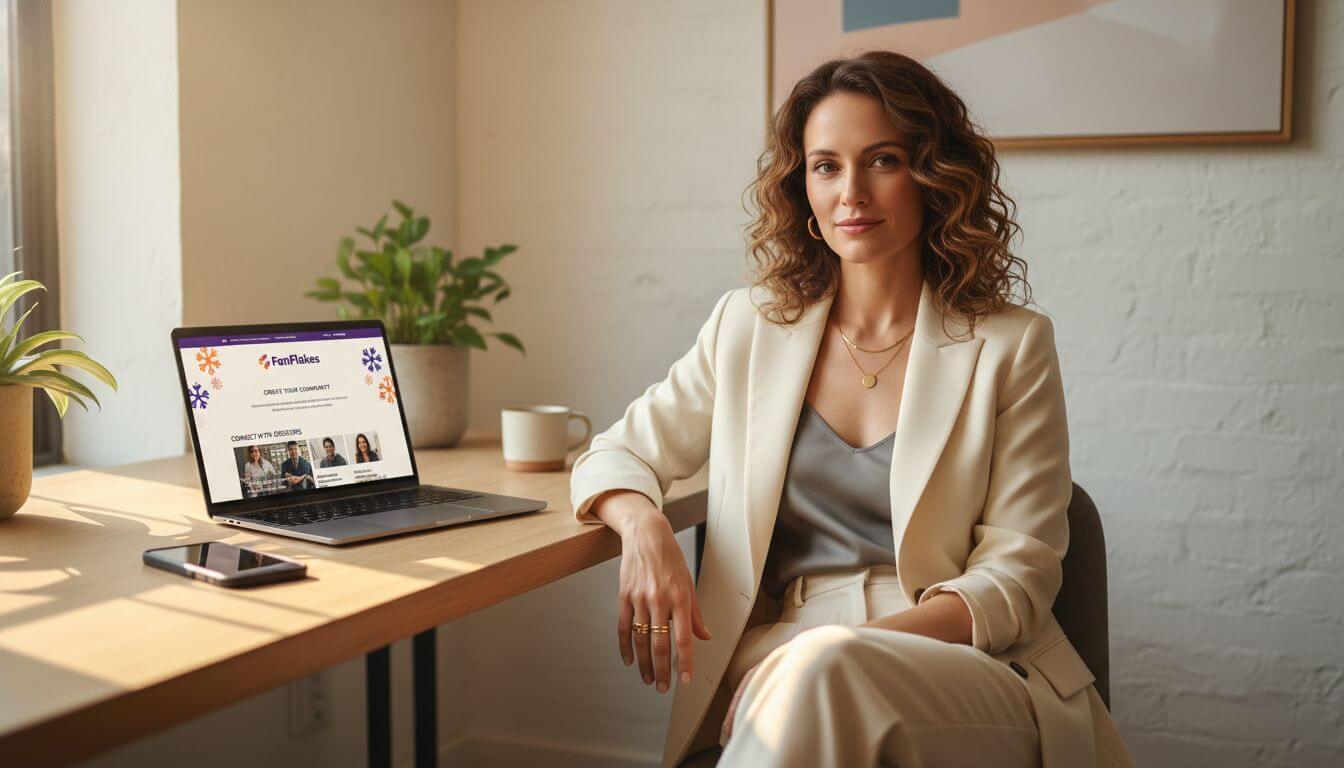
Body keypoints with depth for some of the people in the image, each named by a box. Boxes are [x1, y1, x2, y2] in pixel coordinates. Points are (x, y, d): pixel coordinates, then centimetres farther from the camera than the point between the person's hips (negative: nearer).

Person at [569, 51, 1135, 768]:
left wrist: (856, 645, -18)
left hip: (970, 668, -1)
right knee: (814, 672, -36)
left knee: (822, 670, -36)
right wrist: (644, 530, -8)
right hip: (778, 650, 2)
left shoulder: (1009, 346, 3)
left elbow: (1016, 575, -1)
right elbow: (614, 456, 18)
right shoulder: (749, 327, 11)